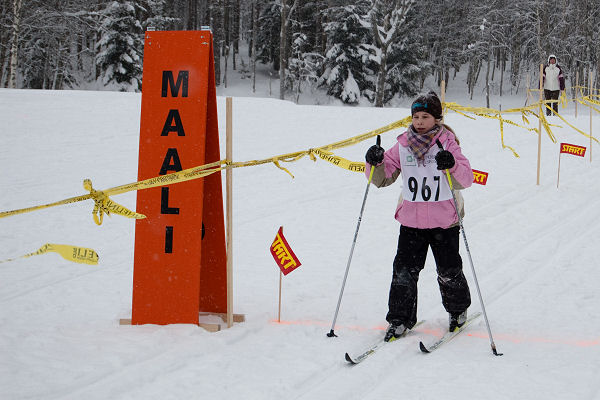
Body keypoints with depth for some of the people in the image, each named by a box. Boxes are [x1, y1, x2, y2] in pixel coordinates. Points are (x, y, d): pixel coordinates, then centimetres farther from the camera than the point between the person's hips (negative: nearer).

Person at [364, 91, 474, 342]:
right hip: (411, 220, 2)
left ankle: (458, 310, 31)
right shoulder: (403, 146, 4)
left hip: (444, 221, -2)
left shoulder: (447, 143, -5)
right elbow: (382, 179, 5)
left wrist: (452, 165, -35)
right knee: (404, 271, -3)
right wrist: (376, 163, -16)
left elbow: (466, 179, -15)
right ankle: (400, 319, 7)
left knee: (448, 272, 6)